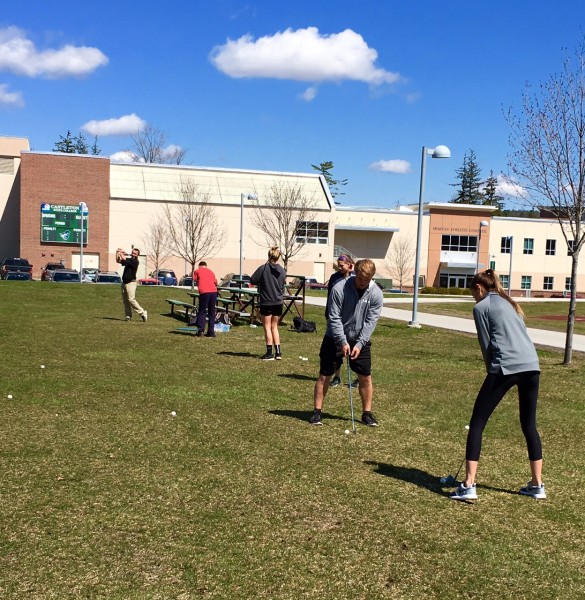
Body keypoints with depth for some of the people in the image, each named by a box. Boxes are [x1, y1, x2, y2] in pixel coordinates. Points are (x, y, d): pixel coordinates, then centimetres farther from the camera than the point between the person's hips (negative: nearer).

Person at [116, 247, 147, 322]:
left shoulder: (135, 261, -11)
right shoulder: (128, 260, 13)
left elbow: (124, 258, -18)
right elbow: (118, 261, 18)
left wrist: (121, 252, -3)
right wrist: (117, 253, 5)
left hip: (131, 283, -8)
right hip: (124, 282, 8)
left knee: (131, 299, -15)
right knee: (125, 301, 6)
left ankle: (143, 313, -9)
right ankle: (128, 316, 10)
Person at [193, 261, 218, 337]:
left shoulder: (197, 271, 12)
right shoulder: (211, 271, 23)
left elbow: (194, 281, 10)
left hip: (204, 292, -3)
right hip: (214, 292, 3)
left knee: (202, 312, 5)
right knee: (212, 313, 10)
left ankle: (200, 330, -5)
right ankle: (211, 332, 8)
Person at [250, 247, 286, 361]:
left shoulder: (263, 268, -13)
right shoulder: (282, 271, 1)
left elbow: (252, 280, -9)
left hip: (266, 302, -4)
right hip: (278, 303, 4)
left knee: (267, 327, 4)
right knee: (274, 327, 15)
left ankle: (269, 353, 6)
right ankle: (278, 352, 11)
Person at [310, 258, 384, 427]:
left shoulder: (376, 294, -13)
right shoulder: (339, 289, -19)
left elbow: (371, 321, -12)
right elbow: (334, 318, -17)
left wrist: (359, 344, -19)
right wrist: (343, 342, -20)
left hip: (360, 340, 2)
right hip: (336, 338, -2)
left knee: (365, 377, 2)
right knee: (325, 375, -1)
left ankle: (367, 413, 15)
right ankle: (317, 411, 9)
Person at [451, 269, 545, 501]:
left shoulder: (481, 307, 6)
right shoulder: (510, 304, 26)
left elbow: (487, 345, 3)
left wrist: (492, 372, 15)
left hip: (506, 367, -7)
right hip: (531, 365, 7)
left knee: (477, 423, 0)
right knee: (529, 425, 18)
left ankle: (468, 486, -4)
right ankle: (537, 485, 23)